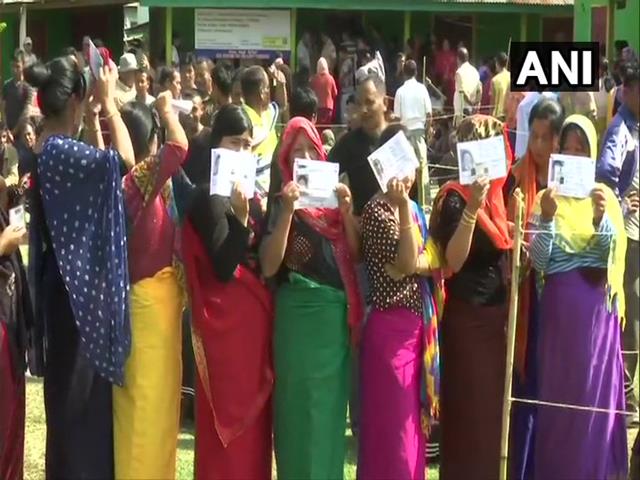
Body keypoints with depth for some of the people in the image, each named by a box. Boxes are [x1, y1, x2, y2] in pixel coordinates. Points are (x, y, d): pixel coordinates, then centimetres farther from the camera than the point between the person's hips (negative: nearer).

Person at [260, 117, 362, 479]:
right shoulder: (279, 200, -2)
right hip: (299, 316, -4)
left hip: (338, 316, 5)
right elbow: (269, 266, -14)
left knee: (331, 408, 9)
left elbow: (355, 256, 8)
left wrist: (347, 212, -7)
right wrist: (287, 211, -21)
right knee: (302, 409, -3)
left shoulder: (333, 193, 11)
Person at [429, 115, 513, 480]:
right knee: (471, 411, -3)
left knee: (495, 408, 11)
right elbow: (453, 261, -24)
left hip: (497, 314, 8)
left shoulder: (495, 193, 10)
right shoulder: (455, 198, -13)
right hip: (468, 318, -8)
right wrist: (471, 208, -31)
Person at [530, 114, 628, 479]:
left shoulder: (605, 195, 5)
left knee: (595, 389, 5)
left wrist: (601, 218, -23)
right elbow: (539, 262, -7)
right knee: (558, 389, 2)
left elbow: (613, 254, -6)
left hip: (598, 305, 1)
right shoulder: (546, 197, 1)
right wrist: (546, 218, -21)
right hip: (560, 306, -1)